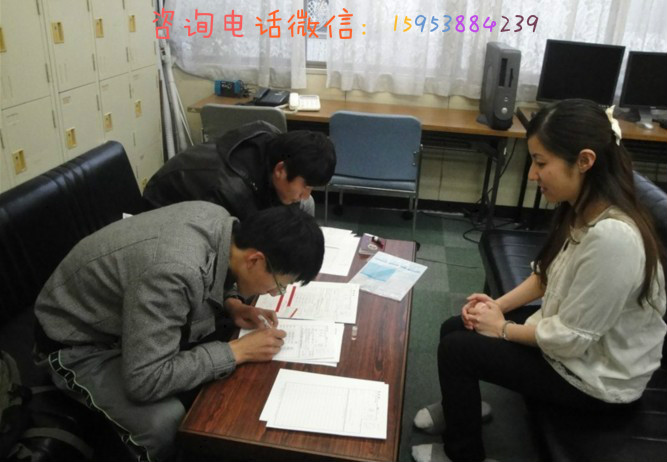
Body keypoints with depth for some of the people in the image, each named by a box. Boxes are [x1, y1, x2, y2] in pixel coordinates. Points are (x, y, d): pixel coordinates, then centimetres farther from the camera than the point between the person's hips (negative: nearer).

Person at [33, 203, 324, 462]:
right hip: (81, 342, -8)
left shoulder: (218, 219, -14)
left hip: (122, 314, 8)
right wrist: (237, 351, -29)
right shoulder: (173, 271, -39)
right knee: (168, 423, -27)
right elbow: (145, 381, -36)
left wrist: (231, 308, -10)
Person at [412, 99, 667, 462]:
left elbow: (572, 337, -28)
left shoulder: (611, 237, -35)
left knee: (456, 349, -8)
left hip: (595, 375, -8)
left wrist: (503, 328, -13)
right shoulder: (581, 210, -6)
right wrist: (499, 304, -4)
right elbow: (548, 276, 8)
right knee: (454, 329, 7)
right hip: (568, 336, 8)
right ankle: (463, 408, 34)